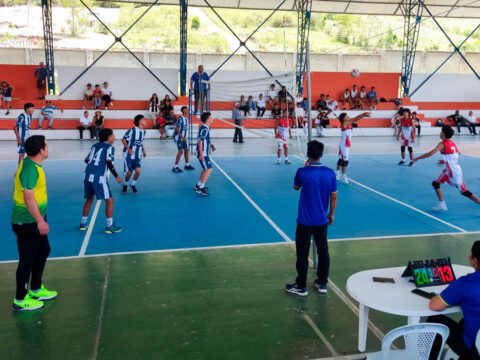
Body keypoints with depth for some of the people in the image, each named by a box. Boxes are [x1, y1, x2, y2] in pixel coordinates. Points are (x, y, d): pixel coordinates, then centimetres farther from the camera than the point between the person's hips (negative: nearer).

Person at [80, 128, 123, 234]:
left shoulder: (95, 146, 20)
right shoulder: (109, 147, 0)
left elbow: (86, 160, 21)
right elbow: (109, 163, -12)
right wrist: (116, 176, -5)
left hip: (88, 176, 7)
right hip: (99, 177, -7)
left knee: (89, 199, 23)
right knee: (109, 200, 3)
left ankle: (83, 224, 29)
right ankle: (109, 226, 3)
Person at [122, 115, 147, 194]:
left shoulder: (143, 131, 5)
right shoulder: (132, 130, -15)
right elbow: (123, 140, -13)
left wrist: (143, 151, 8)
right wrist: (128, 149, -26)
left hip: (138, 155, 5)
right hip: (129, 155, -5)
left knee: (138, 171, -13)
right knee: (129, 172, -3)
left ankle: (133, 184, 14)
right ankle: (125, 185, 27)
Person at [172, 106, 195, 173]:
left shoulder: (186, 118, 9)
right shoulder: (180, 118, -17)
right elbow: (177, 129, -20)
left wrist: (184, 137, 16)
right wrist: (182, 137, -24)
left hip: (184, 137, 9)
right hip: (179, 137, -9)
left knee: (186, 150, 15)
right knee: (181, 151, -14)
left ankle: (187, 165, 29)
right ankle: (175, 167, -11)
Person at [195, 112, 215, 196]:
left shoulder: (206, 128, 11)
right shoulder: (204, 129, -19)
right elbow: (200, 141, -24)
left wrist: (211, 145, 14)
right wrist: (201, 154, -27)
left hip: (205, 153, 10)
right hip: (203, 153, -10)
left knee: (206, 169, 20)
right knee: (209, 169, -11)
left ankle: (198, 185, 29)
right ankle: (200, 188, -8)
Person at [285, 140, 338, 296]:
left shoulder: (302, 172, -15)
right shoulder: (330, 173, -7)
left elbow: (296, 187, 6)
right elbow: (333, 196, 1)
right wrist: (331, 214, 14)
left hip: (305, 221, -3)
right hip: (322, 220, 3)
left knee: (302, 254, 6)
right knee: (323, 251, 15)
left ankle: (301, 287, 15)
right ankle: (322, 283, 27)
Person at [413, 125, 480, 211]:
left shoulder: (442, 144, -17)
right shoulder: (452, 143, 6)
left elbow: (430, 154, -27)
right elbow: (458, 153, 22)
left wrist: (417, 158, -16)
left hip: (454, 172, -8)